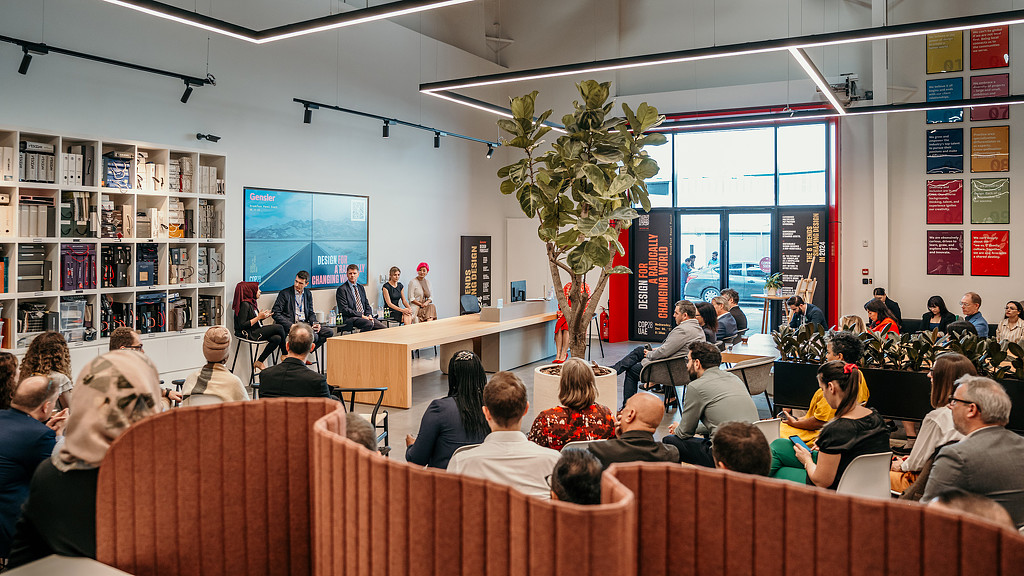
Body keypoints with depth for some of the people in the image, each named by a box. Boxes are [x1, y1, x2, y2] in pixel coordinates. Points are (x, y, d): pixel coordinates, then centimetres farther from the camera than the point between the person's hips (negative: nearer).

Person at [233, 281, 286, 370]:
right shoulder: (245, 304, -15)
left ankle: (259, 362, -5)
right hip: (248, 334, -9)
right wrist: (258, 317, -18)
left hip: (256, 331, 9)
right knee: (279, 327, -15)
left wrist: (263, 317, 3)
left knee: (277, 338, -15)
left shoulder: (252, 302, 14)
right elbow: (242, 325, -20)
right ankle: (285, 355, 3)